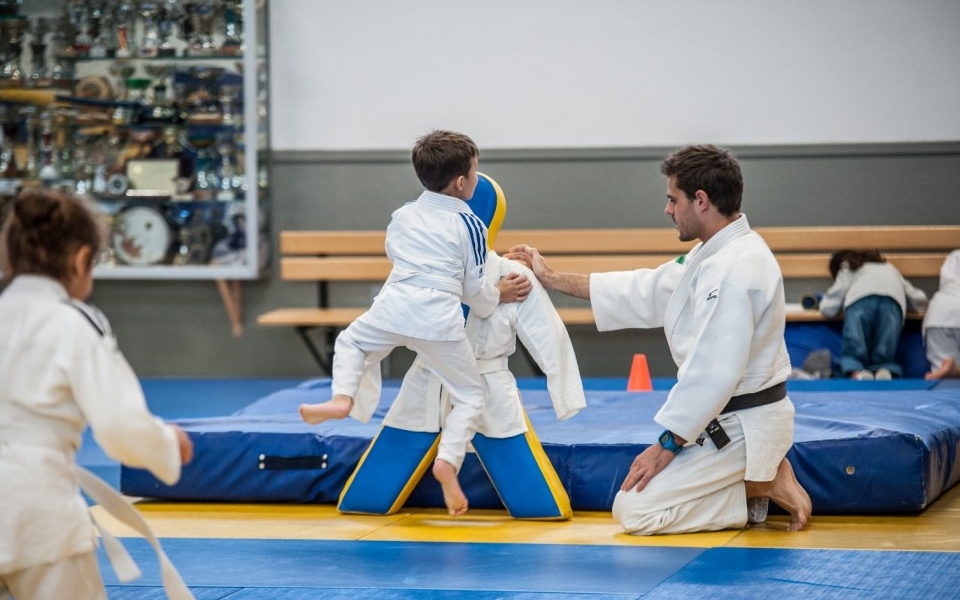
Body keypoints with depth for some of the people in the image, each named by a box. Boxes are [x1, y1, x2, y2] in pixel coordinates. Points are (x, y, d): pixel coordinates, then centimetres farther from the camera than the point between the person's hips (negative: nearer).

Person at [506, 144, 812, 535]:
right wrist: (552, 279, 18)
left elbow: (714, 373, -27)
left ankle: (762, 486, -4)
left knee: (634, 511, -10)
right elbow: (644, 292, 17)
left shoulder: (734, 270, -24)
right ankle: (757, 481, 10)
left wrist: (668, 443, -20)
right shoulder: (714, 254, 10)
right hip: (731, 419, 10)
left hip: (740, 427, -10)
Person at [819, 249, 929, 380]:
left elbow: (828, 309, 26)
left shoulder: (847, 270, 36)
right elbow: (920, 300, 37)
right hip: (892, 301, 2)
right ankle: (886, 371, -29)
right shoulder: (889, 268, 44)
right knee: (883, 355, 5)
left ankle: (856, 373, -35)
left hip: (860, 300, -2)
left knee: (853, 355, -2)